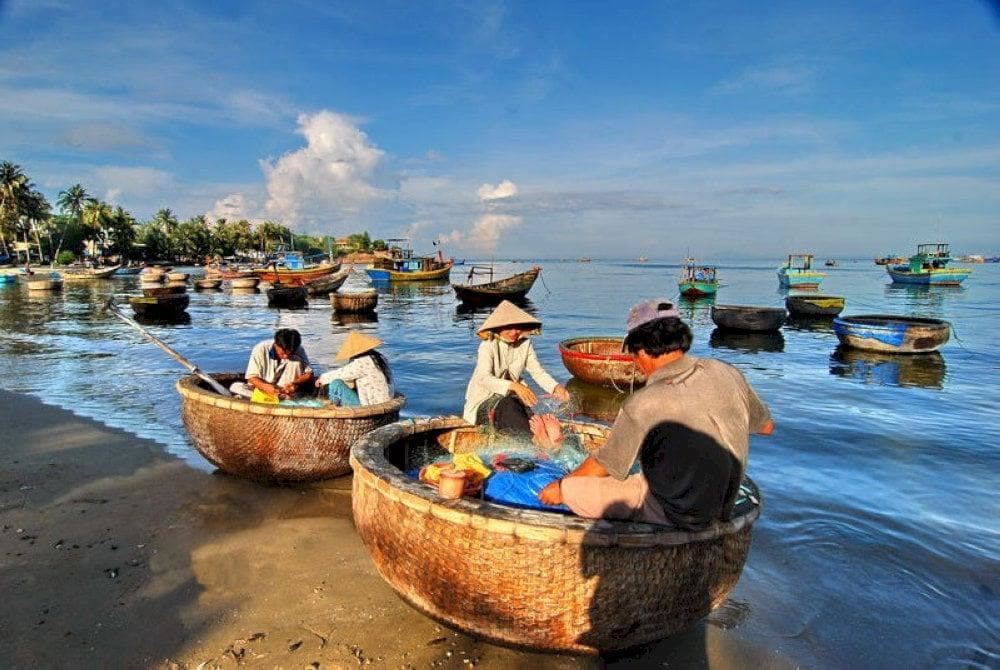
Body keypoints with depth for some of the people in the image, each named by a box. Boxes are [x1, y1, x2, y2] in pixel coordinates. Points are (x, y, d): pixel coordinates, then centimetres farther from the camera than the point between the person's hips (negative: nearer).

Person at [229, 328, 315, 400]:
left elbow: (309, 374, -13)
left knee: (296, 360, -22)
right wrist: (267, 387, -38)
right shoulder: (261, 349, -18)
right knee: (236, 387, -26)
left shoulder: (298, 351, -14)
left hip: (283, 389, 0)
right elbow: (252, 377, -18)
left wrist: (295, 383, -33)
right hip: (263, 387, 1)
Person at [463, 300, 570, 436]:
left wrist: (556, 387, -27)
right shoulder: (488, 346, -15)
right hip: (484, 403, -5)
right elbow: (483, 378, -31)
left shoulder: (525, 344, 2)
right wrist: (514, 386, -48)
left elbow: (538, 372, -5)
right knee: (507, 406, -36)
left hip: (510, 398, 5)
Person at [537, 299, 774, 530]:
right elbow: (767, 426, 9)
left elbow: (602, 466, -10)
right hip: (721, 510, 7)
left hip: (675, 516, -7)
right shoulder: (726, 373, -9)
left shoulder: (643, 405, -26)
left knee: (572, 487, -3)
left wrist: (561, 486, 8)